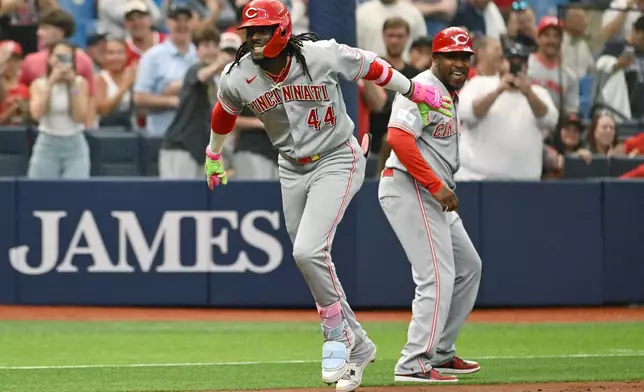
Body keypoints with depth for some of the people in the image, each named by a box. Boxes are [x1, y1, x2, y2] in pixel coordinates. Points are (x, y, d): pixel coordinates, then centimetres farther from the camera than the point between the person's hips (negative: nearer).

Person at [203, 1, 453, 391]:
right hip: (292, 169, 5)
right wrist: (214, 157, 27)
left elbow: (371, 67, -4)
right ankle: (357, 346, 22)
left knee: (309, 251, -22)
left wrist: (415, 91, 8)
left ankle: (337, 331, -1)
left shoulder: (322, 55, -20)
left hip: (337, 161, -5)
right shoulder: (237, 79, -10)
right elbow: (224, 115, 12)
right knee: (310, 258, 8)